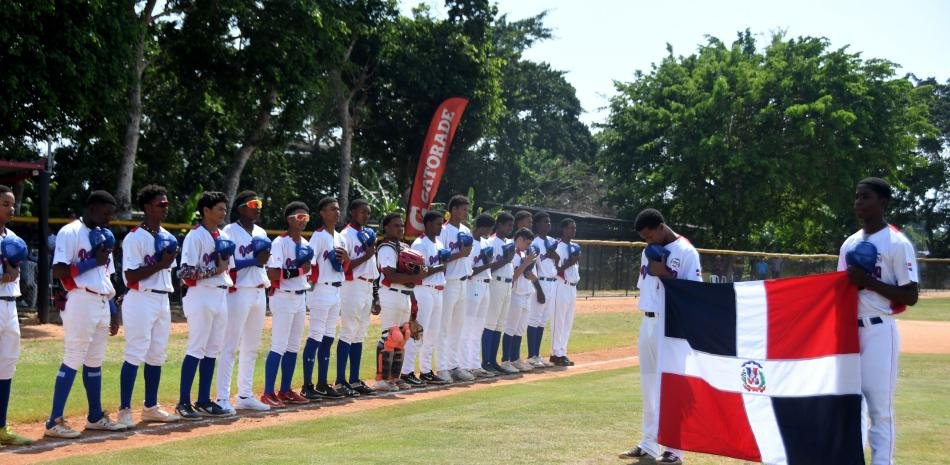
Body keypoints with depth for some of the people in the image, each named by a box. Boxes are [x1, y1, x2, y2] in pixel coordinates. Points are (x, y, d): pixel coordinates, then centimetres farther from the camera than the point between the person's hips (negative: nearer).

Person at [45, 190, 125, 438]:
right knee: (73, 360, -9)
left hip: (102, 304, 8)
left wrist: (113, 312, 18)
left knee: (95, 361, 13)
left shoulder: (102, 235, 19)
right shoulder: (70, 232, -7)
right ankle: (54, 422, -6)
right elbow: (59, 272, -17)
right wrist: (94, 261, -15)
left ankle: (95, 417, 21)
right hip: (80, 303, -8)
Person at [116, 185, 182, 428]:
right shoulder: (134, 238, -11)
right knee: (135, 355, -9)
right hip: (141, 300, -8)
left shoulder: (167, 236, 14)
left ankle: (150, 407, 21)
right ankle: (124, 410, -5)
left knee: (157, 355, 12)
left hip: (163, 299, 8)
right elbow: (131, 276, -17)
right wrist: (160, 264, -19)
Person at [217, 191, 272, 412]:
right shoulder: (230, 231, -8)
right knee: (230, 346, -7)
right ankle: (222, 398, -6)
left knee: (252, 347, 12)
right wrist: (254, 261, -21)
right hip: (239, 293, -8)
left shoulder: (261, 233, 16)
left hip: (259, 292, 8)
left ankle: (245, 395, 20)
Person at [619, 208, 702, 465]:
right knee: (649, 384, 12)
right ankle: (649, 444, 20)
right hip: (648, 323, 8)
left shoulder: (686, 252, -9)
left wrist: (664, 273, -19)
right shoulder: (649, 251, 14)